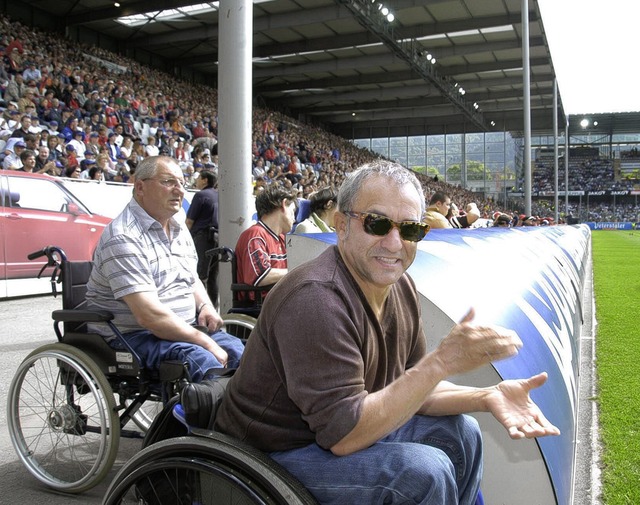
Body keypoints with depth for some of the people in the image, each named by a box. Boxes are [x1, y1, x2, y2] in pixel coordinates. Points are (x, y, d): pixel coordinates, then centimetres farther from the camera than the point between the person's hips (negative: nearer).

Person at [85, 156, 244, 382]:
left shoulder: (180, 230, 11)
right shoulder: (124, 237, -18)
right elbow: (149, 316, -25)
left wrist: (206, 306, 1)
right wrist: (206, 342, -22)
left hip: (183, 329, 8)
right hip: (133, 335, -8)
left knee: (239, 351, -9)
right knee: (203, 360, -31)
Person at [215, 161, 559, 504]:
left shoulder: (400, 287, -1)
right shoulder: (315, 298, -29)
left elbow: (408, 390, 5)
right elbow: (344, 434, -30)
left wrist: (487, 397, -10)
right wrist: (442, 361, -30)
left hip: (340, 433, 9)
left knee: (461, 432, 6)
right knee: (424, 470, -24)